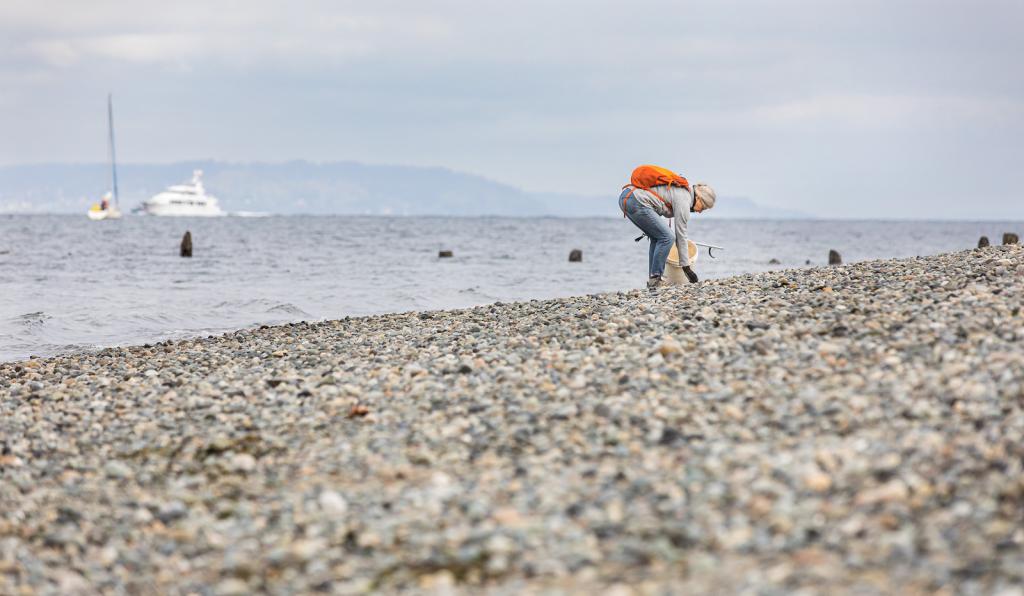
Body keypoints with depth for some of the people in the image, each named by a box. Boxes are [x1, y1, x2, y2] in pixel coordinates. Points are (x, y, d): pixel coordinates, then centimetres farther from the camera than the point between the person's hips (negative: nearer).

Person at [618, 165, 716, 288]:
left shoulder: (681, 189, 21)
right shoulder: (683, 200, -5)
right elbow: (681, 234, -3)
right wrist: (686, 266, 2)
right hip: (637, 202, -10)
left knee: (657, 238, 17)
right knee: (666, 238, -5)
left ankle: (653, 278, 15)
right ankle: (655, 279, -4)